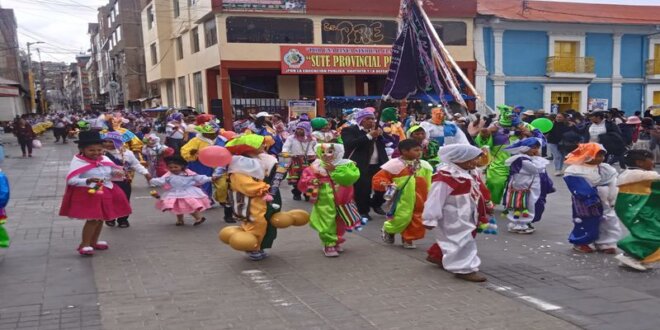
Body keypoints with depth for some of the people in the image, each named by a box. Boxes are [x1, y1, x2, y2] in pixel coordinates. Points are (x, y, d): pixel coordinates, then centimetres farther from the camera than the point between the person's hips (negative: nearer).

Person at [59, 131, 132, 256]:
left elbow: (114, 170, 19)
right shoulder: (78, 162, -16)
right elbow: (71, 180, -21)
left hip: (106, 193, 7)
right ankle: (84, 244, 4)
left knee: (101, 218, 14)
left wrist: (118, 172, -7)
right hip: (88, 194, -7)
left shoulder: (105, 159, 4)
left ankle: (93, 242, 31)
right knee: (93, 219, -10)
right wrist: (88, 181, -35)